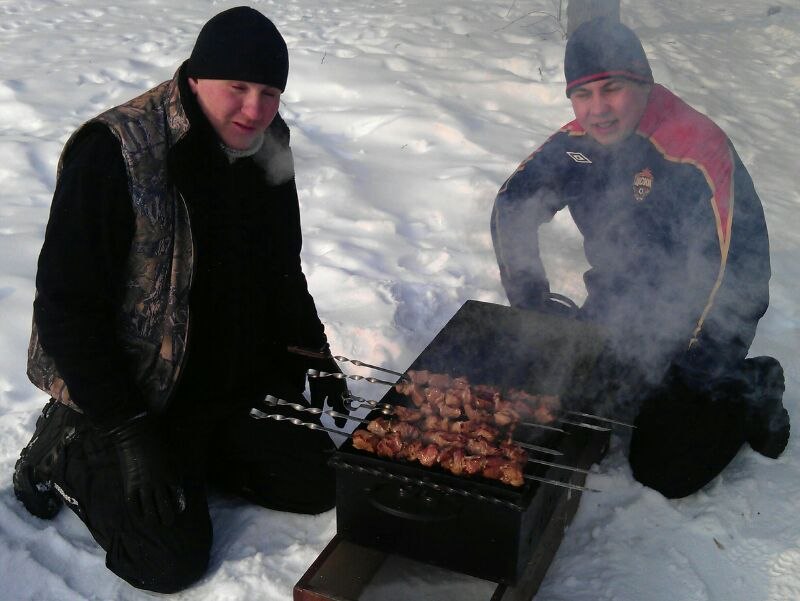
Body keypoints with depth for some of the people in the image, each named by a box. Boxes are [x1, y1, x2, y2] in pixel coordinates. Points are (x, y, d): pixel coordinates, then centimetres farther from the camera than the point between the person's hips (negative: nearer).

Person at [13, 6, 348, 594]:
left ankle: (190, 451, 22)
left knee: (319, 483, 8)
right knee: (173, 559, -10)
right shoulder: (113, 153, -23)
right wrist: (127, 429, -22)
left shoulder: (267, 147, -1)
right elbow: (67, 306, -21)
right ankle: (66, 451, 12)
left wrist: (315, 356, 8)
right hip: (138, 393, -6)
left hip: (244, 384, 7)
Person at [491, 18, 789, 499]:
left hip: (701, 318, -7)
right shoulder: (575, 143, -7)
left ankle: (753, 392, 15)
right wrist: (530, 298, -3)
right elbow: (512, 207, 4)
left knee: (664, 471, -10)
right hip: (621, 305, 7)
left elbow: (721, 277, -30)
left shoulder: (695, 156, -28)